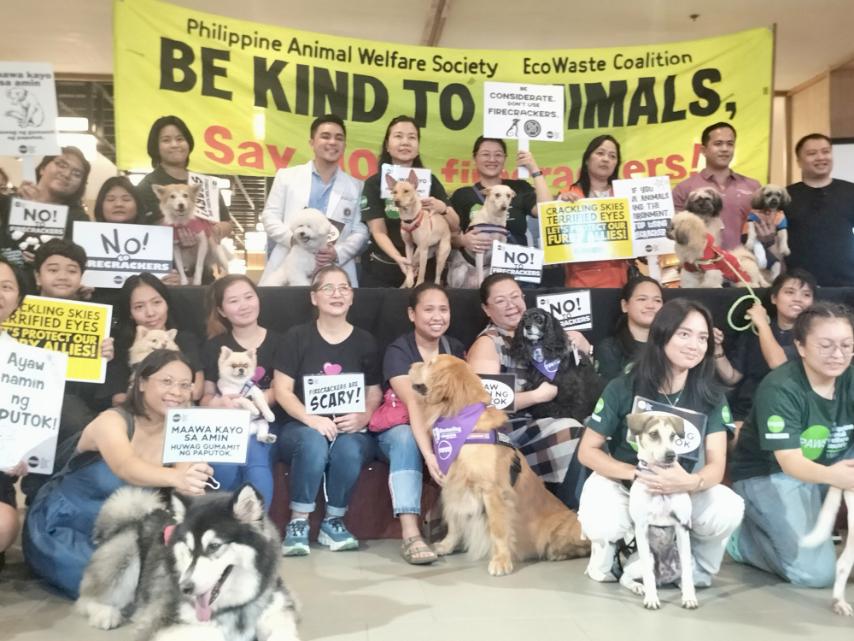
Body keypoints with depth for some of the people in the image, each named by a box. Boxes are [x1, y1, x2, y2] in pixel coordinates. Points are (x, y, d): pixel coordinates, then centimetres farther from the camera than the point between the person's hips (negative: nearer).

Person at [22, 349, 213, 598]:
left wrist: (191, 484, -44)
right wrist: (175, 477, -64)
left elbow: (182, 490, -20)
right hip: (59, 528, -4)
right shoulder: (112, 420, -21)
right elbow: (126, 468, -44)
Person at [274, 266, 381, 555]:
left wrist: (363, 417, -13)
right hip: (303, 427, -1)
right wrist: (311, 418, -20)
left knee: (349, 449, -34)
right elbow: (282, 390, -3)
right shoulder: (297, 337, 3)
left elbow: (374, 394, 10)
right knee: (314, 442, -36)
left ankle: (333, 522, -10)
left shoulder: (364, 341, 10)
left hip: (350, 429, 1)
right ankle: (298, 523, -19)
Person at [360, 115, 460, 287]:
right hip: (382, 270, -1)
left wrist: (442, 208, -19)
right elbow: (378, 232, -8)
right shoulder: (374, 184, -1)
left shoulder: (429, 180, 5)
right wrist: (399, 258, -26)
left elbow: (455, 227, 3)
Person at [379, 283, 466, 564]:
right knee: (406, 438, -38)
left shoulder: (456, 348, 4)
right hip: (397, 429, -4)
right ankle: (410, 534, -45)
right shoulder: (397, 351, -14)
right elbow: (414, 403, -30)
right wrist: (428, 454, -44)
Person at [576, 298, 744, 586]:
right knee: (601, 526, -35)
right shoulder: (622, 388, -15)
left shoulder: (711, 395, -8)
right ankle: (609, 542, 5)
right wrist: (637, 474, -28)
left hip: (682, 490, 2)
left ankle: (692, 567, 3)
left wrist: (690, 482, -39)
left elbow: (716, 465, -14)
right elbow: (588, 451, -10)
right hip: (621, 482, -2)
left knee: (728, 510, -29)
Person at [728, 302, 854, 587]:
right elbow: (790, 462, -29)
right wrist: (831, 475, -51)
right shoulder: (779, 389, -24)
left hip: (822, 471, 7)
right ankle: (743, 534, 5)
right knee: (818, 573, -17)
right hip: (768, 475, -6)